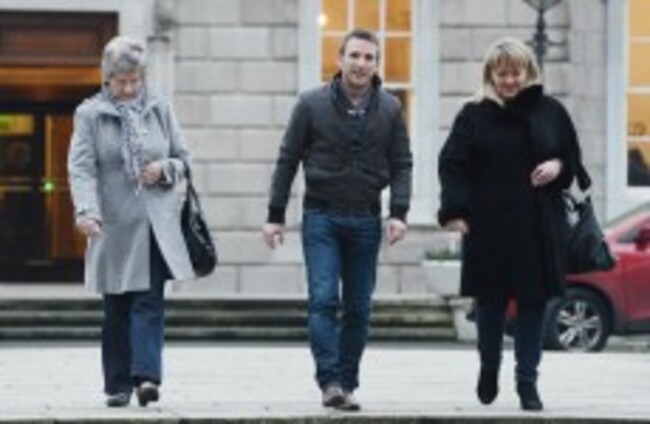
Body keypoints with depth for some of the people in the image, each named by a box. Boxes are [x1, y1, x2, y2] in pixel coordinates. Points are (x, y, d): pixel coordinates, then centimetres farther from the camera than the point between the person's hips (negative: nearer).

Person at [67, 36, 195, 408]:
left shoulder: (160, 109, 8)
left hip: (156, 223, 1)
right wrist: (87, 210, -24)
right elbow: (81, 167, -8)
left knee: (150, 302, -9)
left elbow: (183, 158, 16)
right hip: (115, 226, -1)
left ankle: (147, 376, -16)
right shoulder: (90, 114, 0)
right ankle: (118, 385, 12)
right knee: (117, 307, 5)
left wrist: (164, 169, -7)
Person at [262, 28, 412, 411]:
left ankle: (347, 384, 13)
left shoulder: (390, 109, 4)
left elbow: (401, 164, 6)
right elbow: (288, 160, 2)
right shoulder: (313, 104, -2)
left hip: (365, 220, 2)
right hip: (321, 217, -2)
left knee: (358, 309, 5)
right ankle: (330, 381, -15)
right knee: (323, 300, -13)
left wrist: (399, 213, -8)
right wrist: (276, 215, 0)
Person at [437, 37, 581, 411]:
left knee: (534, 301, 2)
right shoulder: (475, 115, -1)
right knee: (490, 302, 7)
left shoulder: (550, 111, 6)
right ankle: (490, 368, 30)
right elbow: (452, 165, -4)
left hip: (539, 228, 1)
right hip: (490, 227, -1)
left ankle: (528, 381, 10)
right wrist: (455, 210, -15)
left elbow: (572, 156, 15)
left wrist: (558, 166, -8)